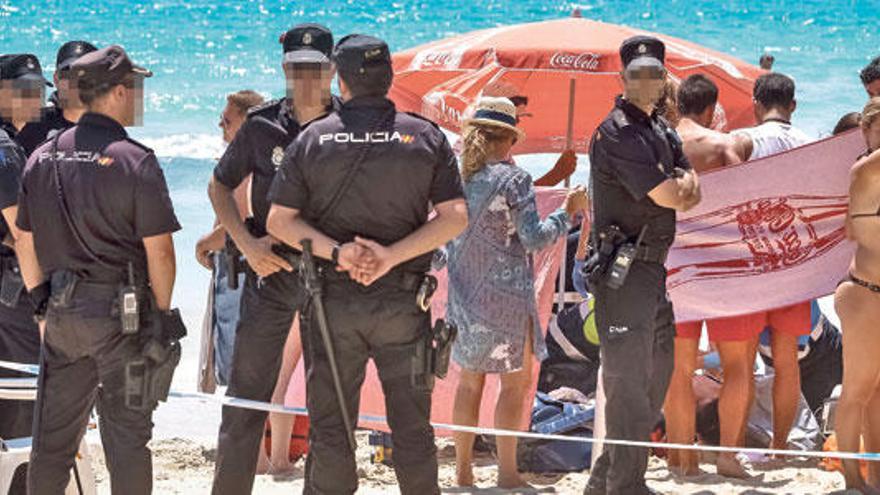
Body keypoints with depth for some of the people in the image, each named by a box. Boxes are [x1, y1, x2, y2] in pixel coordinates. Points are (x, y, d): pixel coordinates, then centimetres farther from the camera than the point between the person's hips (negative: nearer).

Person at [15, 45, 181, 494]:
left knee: (52, 438, 11)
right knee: (126, 433, 1)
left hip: (61, 312, 5)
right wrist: (162, 311, 0)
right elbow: (159, 250, -12)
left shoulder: (43, 158, 7)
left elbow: (25, 242, 12)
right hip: (122, 313, -5)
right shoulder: (134, 161, -11)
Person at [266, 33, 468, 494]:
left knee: (329, 426, 5)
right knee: (412, 426, 6)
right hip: (403, 303, 0)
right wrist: (392, 256, -11)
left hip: (331, 300, 0)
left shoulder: (312, 139, 0)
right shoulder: (426, 137, 0)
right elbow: (455, 217, -5)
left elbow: (279, 221, -3)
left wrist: (335, 251, -11)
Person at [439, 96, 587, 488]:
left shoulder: (457, 176, 4)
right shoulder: (513, 180, -12)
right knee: (515, 382, 2)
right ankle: (507, 472, 1)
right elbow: (533, 238, -13)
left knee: (470, 378, 13)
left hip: (464, 291, 6)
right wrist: (568, 211, -2)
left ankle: (463, 468, 14)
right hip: (505, 292, -6)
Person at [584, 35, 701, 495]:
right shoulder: (618, 133, -15)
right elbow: (670, 196, -19)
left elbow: (691, 192, 10)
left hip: (652, 268, 10)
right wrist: (679, 186, 3)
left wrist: (678, 188, -11)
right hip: (623, 271, -10)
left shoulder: (660, 128, 16)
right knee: (628, 381, -6)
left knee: (656, 376, 17)